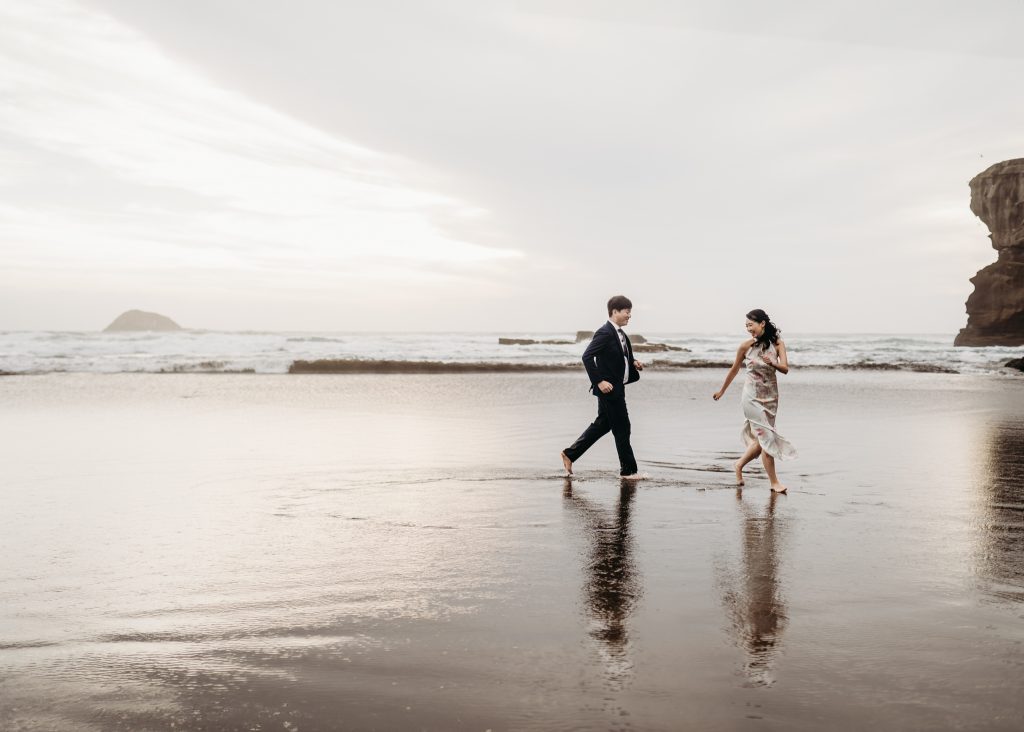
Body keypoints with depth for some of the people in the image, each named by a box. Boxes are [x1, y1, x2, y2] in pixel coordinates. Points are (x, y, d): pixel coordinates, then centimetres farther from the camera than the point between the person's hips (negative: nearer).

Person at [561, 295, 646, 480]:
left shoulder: (620, 334, 12)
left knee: (602, 425, 17)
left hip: (616, 388, 10)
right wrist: (599, 381, -25)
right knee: (622, 428, -1)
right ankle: (628, 470, 10)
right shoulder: (604, 333, -18)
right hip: (609, 388, -10)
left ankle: (570, 454, 25)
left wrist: (633, 362, 6)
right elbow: (587, 356, -23)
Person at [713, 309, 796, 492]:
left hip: (771, 396, 3)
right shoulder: (746, 345, -5)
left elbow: (785, 369, -10)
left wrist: (772, 363, -31)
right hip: (753, 396, -3)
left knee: (761, 439, 9)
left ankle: (739, 464, 34)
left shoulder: (777, 343, -2)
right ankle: (774, 482, 0)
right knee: (766, 437, -7)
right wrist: (722, 391, 16)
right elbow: (734, 370, 7)